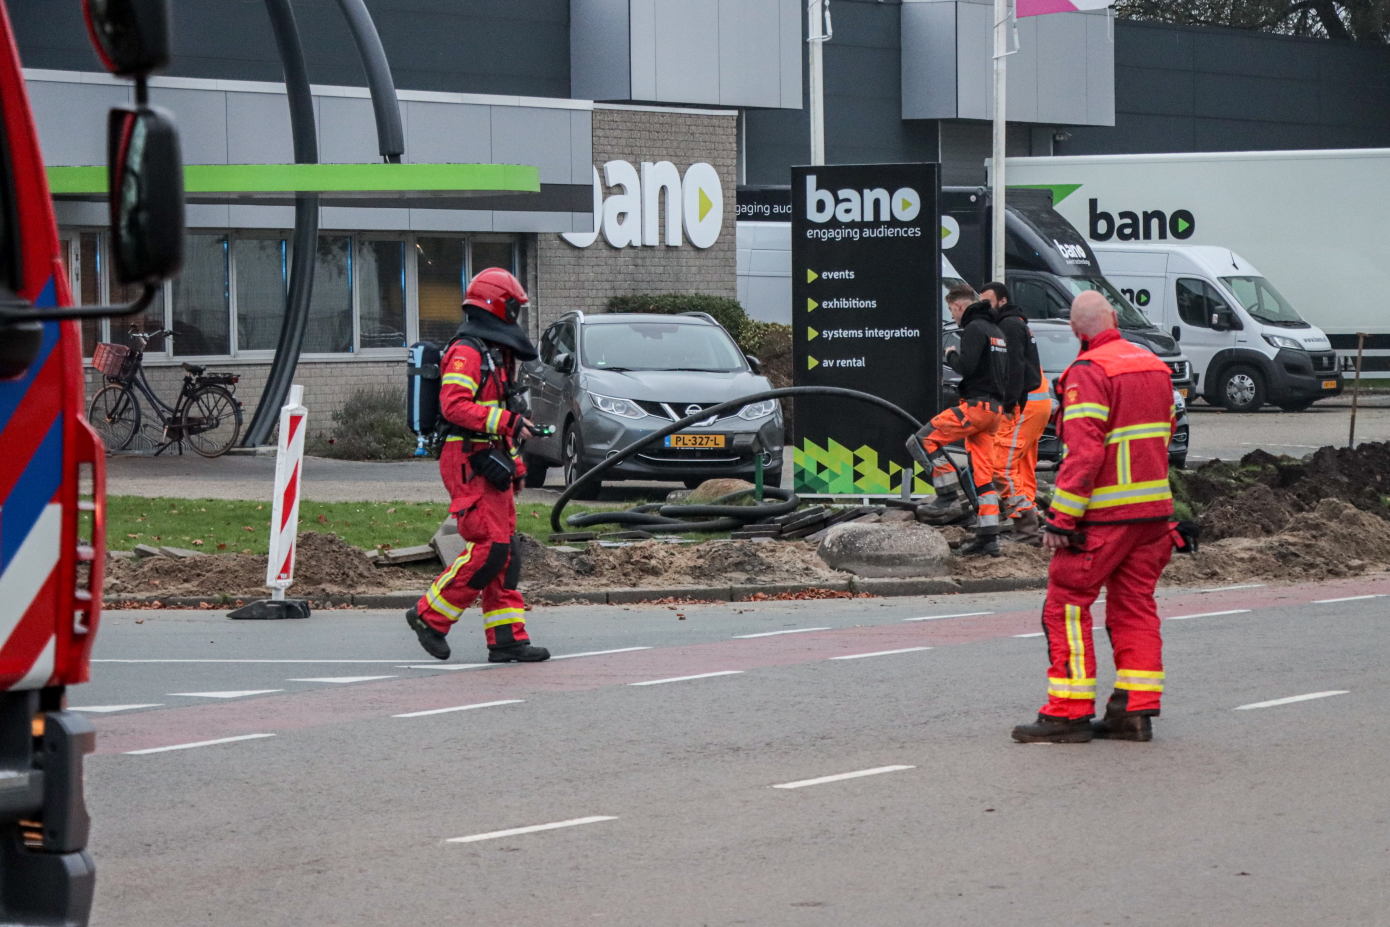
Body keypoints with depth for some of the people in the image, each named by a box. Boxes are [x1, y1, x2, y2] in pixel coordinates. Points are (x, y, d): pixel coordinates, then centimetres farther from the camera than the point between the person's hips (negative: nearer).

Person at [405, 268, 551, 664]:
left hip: (491, 463, 10)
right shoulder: (467, 352, -11)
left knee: (505, 551, 6)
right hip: (469, 463, -10)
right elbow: (454, 405, -23)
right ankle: (430, 616, -5)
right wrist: (506, 422, -27)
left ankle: (507, 639, 6)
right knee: (488, 548, -15)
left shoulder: (495, 353, 22)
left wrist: (514, 462, 25)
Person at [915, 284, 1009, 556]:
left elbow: (966, 367, -22)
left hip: (976, 404, -9)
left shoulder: (974, 329, -9)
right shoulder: (996, 331, 21)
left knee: (923, 440, -10)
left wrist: (951, 355, -1)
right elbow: (1005, 371, 25)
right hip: (994, 409, 9)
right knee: (982, 475, 10)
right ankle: (988, 537, 7)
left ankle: (951, 498, -13)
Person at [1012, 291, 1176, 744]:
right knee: (1134, 606, 12)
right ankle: (1135, 710, 10)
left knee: (1067, 605, -1)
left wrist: (1061, 518, -20)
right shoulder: (1155, 367, 12)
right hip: (1153, 509, 8)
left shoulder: (1089, 372, -14)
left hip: (1103, 516, -8)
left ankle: (1069, 712, -3)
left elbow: (1084, 452, -21)